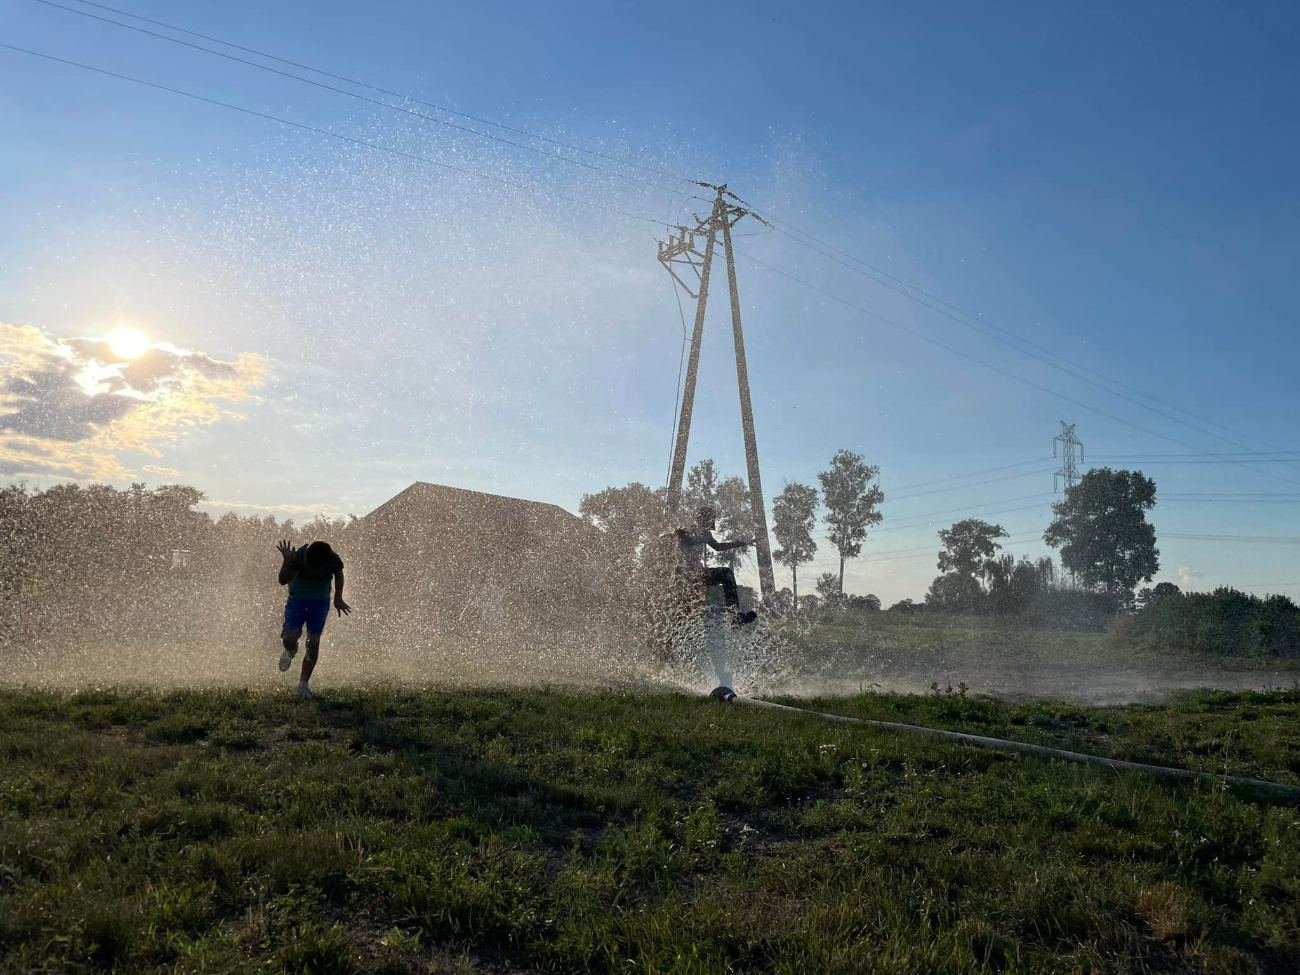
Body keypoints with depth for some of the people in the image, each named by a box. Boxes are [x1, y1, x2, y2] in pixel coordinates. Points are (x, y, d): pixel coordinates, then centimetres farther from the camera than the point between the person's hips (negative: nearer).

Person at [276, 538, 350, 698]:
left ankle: (303, 684, 7)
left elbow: (339, 575, 2)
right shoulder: (298, 556, -25)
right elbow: (283, 581, -25)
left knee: (313, 644, -8)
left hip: (320, 602, 1)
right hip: (297, 599, 0)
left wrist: (338, 598, 3)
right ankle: (290, 652, 25)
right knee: (289, 639, -16)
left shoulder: (333, 560, -20)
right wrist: (287, 561, -39)